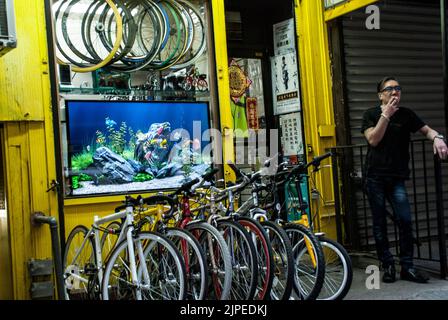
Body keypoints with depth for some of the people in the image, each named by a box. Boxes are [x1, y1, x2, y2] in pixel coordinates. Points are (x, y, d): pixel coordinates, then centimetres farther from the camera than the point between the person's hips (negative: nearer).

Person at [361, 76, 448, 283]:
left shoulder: (406, 114, 9)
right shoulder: (371, 115, 3)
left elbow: (426, 130, 7)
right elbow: (373, 140, -9)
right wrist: (386, 115, -13)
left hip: (396, 178, 1)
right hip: (374, 176, -1)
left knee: (405, 220, -9)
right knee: (380, 223, 3)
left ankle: (407, 267, 2)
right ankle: (387, 265, 12)